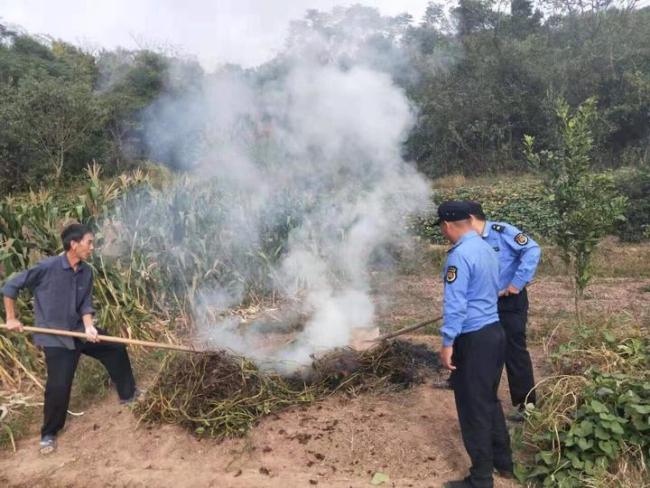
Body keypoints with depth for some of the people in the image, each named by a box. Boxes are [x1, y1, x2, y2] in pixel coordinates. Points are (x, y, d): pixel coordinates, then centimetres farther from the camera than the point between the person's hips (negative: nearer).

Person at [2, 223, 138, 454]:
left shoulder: (86, 272, -3)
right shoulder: (47, 267, -21)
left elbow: (86, 304, 0)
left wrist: (88, 327, -18)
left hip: (79, 330, 6)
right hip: (55, 338, -6)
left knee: (116, 349, 10)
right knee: (58, 386, -8)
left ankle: (128, 394, 30)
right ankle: (48, 434, 16)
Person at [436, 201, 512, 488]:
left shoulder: (459, 255, -19)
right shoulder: (487, 249, 9)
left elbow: (454, 304, -23)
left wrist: (447, 343, -19)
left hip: (473, 339, -9)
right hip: (495, 331, 9)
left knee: (473, 409, 3)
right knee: (489, 401, 22)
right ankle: (503, 461, 36)